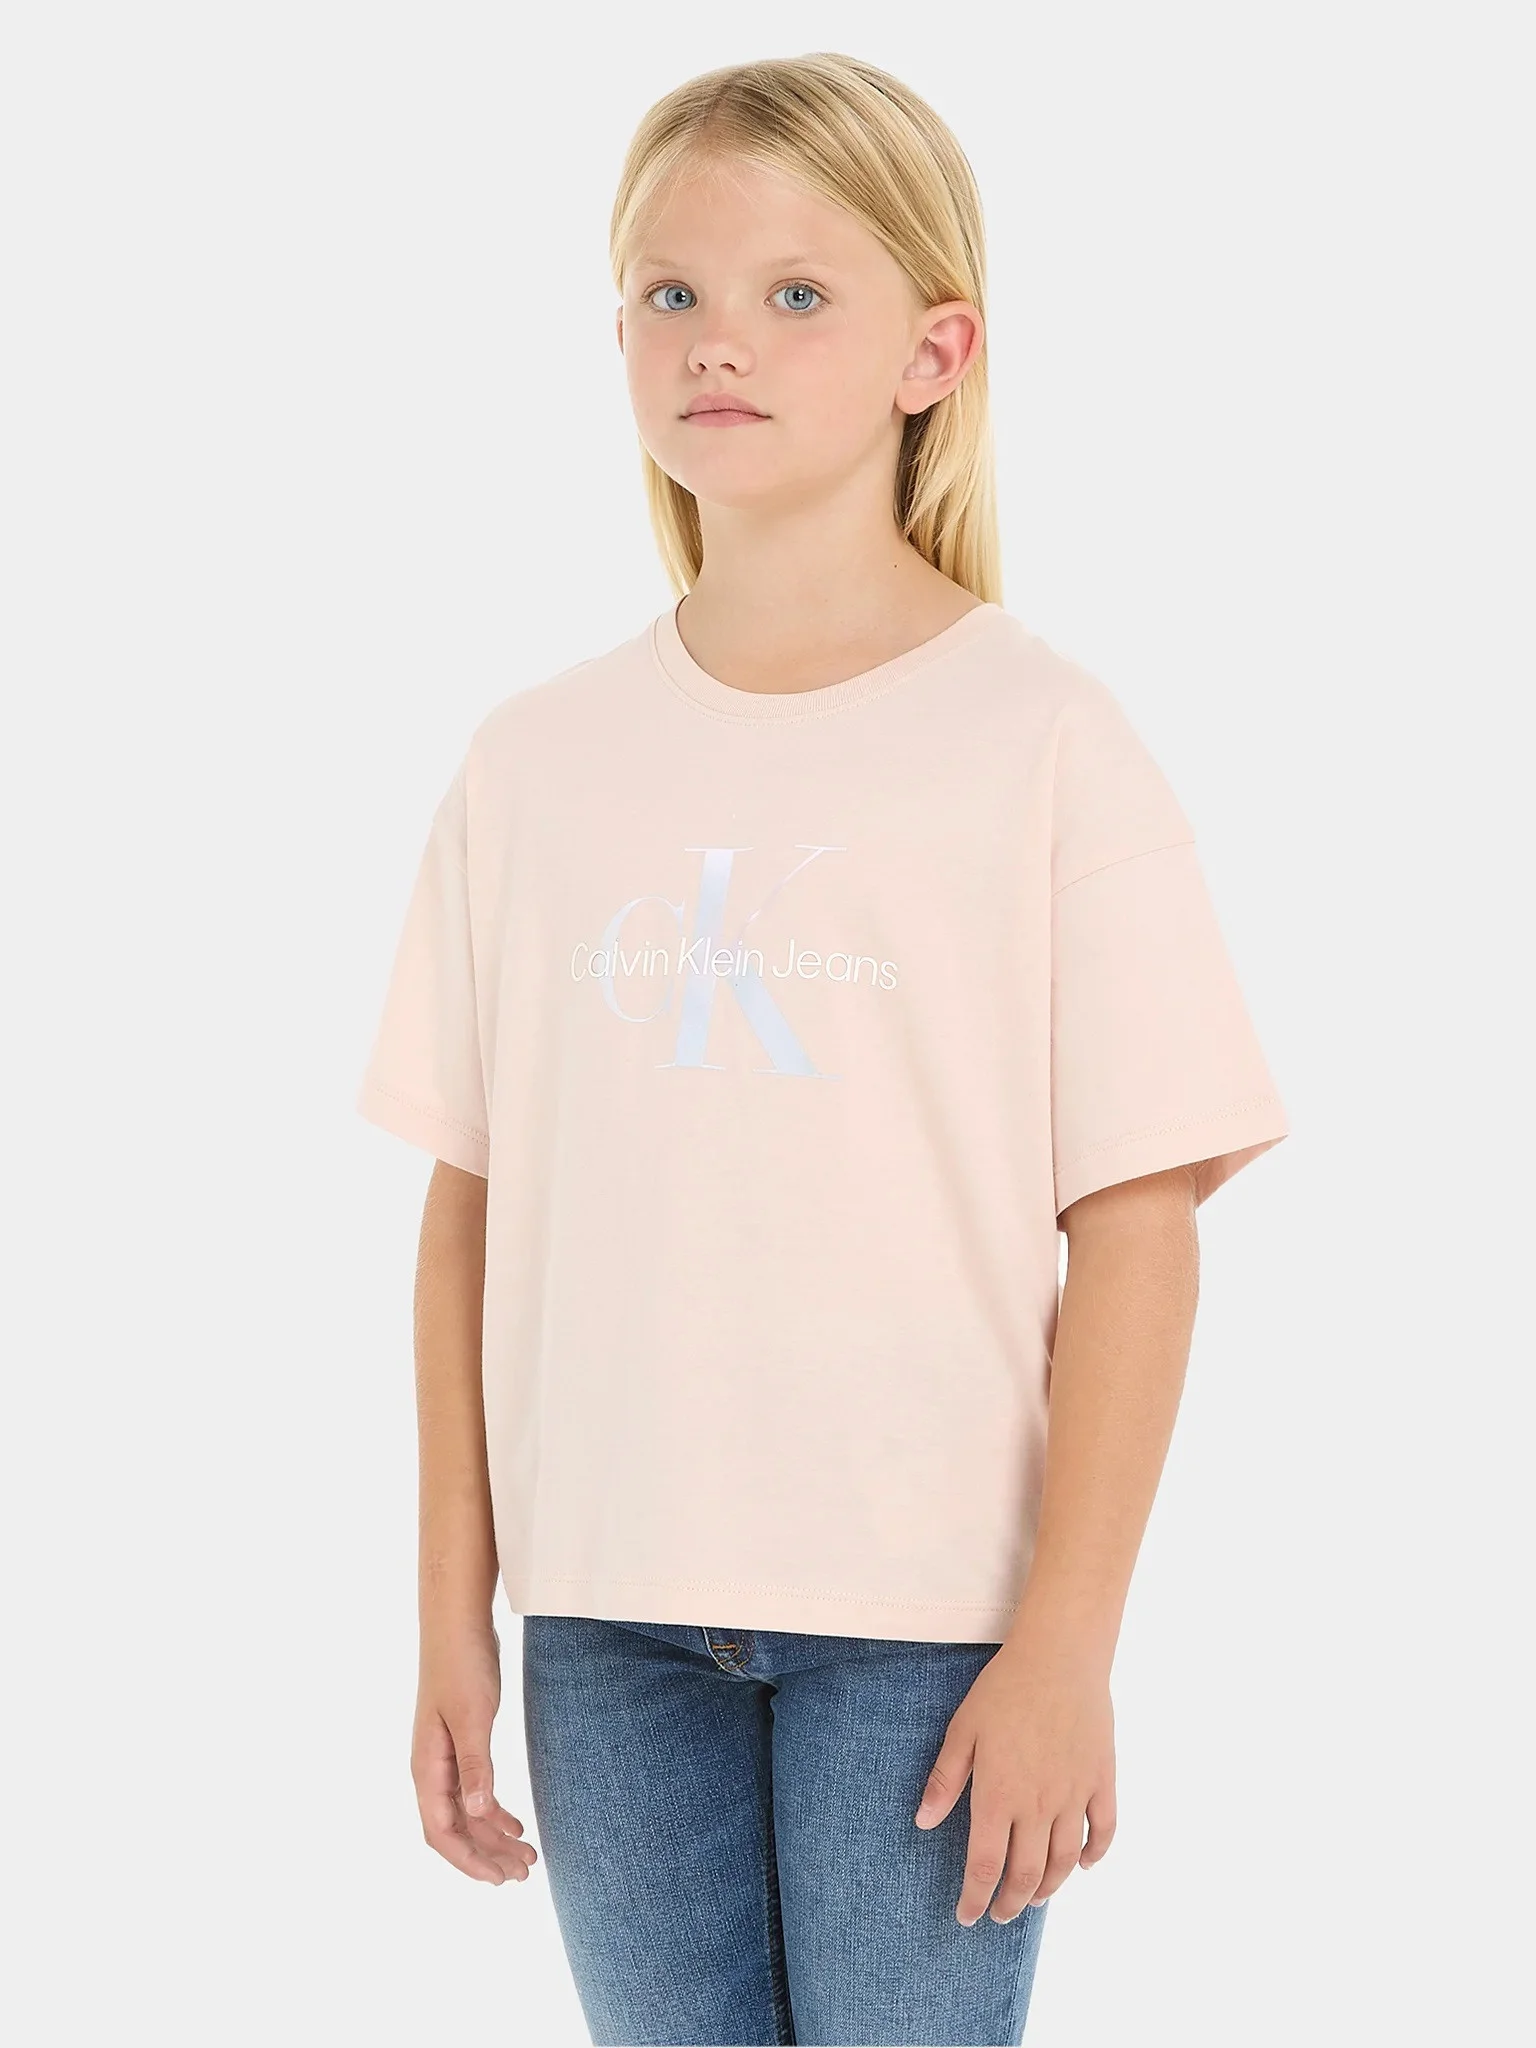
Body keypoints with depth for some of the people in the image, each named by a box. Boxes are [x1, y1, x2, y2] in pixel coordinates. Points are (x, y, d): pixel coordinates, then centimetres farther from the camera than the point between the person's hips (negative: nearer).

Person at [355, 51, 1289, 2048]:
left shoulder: (1041, 740, -5)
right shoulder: (537, 760, 5)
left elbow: (1137, 1222, -6)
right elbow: (474, 1204, 7)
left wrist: (1065, 1645, -10)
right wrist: (454, 1614, 6)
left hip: (931, 1610, -3)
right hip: (609, 1609, 3)